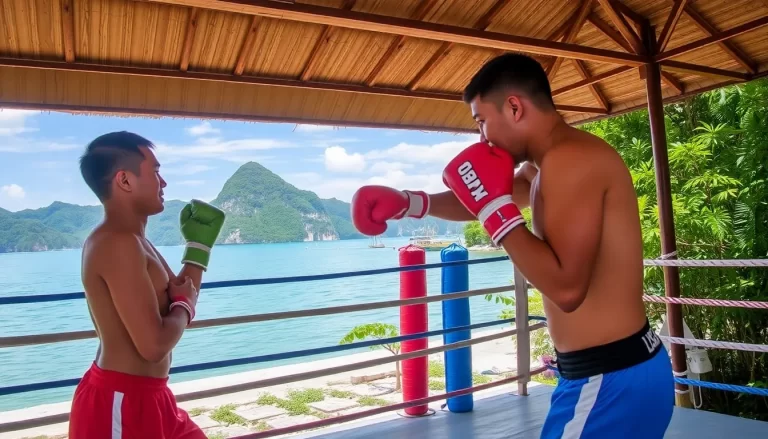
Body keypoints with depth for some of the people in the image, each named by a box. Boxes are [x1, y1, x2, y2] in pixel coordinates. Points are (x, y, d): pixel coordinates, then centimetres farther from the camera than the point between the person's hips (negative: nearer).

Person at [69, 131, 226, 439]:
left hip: (145, 399, 10)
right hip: (121, 405, -10)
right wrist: (184, 304, -9)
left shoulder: (132, 242, 10)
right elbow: (154, 344, -27)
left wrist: (200, 245, 15)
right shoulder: (117, 243, -22)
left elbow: (177, 294, 18)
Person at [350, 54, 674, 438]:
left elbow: (566, 288, -28)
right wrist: (406, 202, 9)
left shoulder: (570, 157, -21)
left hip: (610, 382, -10)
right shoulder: (546, 167, 10)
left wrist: (495, 207, -20)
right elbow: (474, 204, 23)